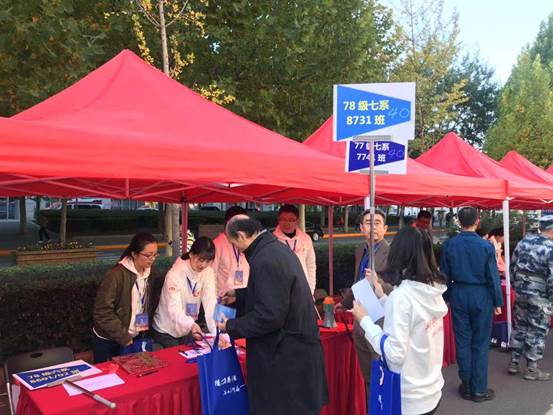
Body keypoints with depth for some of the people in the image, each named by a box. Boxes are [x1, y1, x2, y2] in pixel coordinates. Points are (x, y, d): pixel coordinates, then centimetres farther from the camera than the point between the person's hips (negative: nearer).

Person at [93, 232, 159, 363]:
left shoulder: (148, 273, -1)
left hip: (134, 338, 5)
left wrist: (145, 329, 2)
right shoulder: (116, 275, -22)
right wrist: (123, 337, -18)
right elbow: (103, 312, -21)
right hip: (108, 341, -5)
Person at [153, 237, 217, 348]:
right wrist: (191, 324, -51)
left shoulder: (208, 272, -10)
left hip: (188, 331, 4)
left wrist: (216, 332, -33)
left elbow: (211, 304, -19)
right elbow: (174, 309, -32)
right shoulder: (175, 274, -23)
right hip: (166, 331, -4)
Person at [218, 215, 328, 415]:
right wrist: (238, 296, 22)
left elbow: (269, 315, -26)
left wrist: (231, 326, -13)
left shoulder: (265, 260, -25)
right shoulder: (277, 248, 6)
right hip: (296, 347, 10)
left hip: (286, 356, -10)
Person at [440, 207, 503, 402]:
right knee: (480, 344, 7)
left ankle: (466, 387, 22)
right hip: (481, 296, -2)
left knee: (463, 341, 11)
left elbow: (445, 275, 0)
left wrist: (445, 297, 12)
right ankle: (479, 389, 15)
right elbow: (493, 277, -7)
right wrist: (498, 302, 4)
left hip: (458, 296, 2)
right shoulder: (486, 246, -12)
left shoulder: (449, 245, -6)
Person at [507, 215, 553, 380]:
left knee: (519, 327, 16)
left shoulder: (524, 241, 2)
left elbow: (513, 265, 8)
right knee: (537, 332, 7)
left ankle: (514, 363, 25)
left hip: (520, 292, 6)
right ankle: (531, 369, 16)